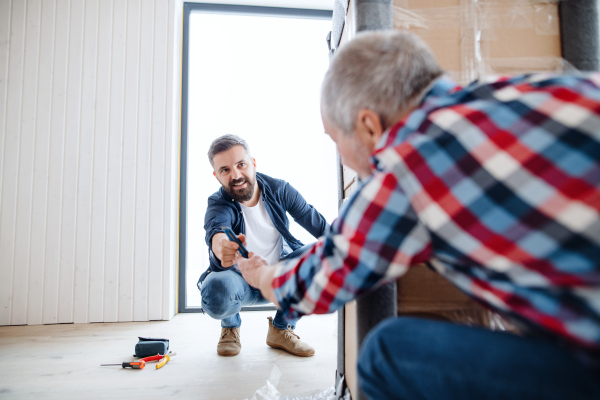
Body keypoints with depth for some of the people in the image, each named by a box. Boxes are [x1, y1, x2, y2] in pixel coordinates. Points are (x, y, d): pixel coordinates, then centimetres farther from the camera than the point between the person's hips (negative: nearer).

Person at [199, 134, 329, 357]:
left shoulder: (279, 190, -10)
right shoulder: (218, 204, -18)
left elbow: (317, 223, -5)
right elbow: (216, 226, -43)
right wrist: (219, 244, -66)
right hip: (240, 282, -2)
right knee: (216, 292, -37)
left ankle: (281, 328, 0)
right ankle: (230, 326, 6)